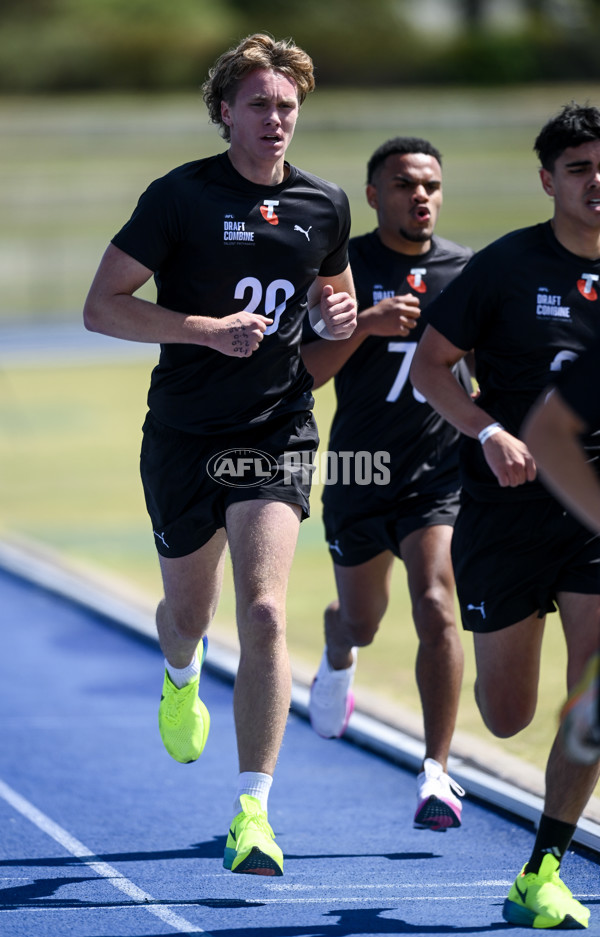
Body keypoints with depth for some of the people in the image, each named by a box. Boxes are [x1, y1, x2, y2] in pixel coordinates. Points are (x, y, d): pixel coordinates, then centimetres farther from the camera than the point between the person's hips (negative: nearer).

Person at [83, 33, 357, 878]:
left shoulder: (325, 206, 5)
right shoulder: (180, 196, -7)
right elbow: (102, 306, -9)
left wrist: (341, 317, -1)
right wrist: (210, 328, -20)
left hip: (277, 435, 1)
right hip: (183, 435, -1)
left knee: (264, 614, -15)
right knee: (188, 610, 16)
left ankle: (253, 813, -15)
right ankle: (181, 681, 55)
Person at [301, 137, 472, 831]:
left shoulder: (467, 270, 1)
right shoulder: (340, 266, -6)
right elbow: (304, 373, -12)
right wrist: (364, 324, -27)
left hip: (441, 471, 0)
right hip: (358, 470, 0)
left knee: (435, 607, -19)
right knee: (361, 621, 17)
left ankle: (436, 773, -14)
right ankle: (337, 666, 56)